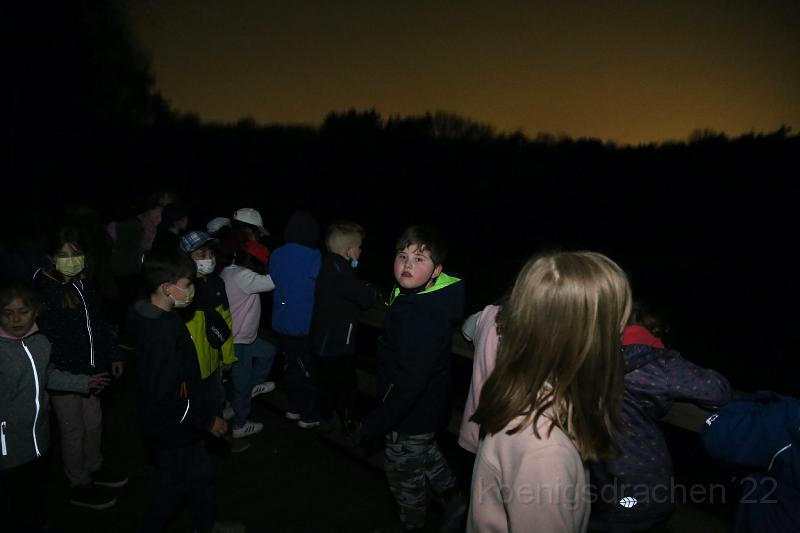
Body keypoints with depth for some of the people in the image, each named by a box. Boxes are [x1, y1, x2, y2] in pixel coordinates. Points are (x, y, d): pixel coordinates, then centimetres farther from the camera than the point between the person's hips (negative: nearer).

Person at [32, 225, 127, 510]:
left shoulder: (83, 283, 4)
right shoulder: (43, 291, -20)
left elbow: (98, 322, 13)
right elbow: (47, 337, -23)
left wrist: (112, 355, 14)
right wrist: (74, 376, -24)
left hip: (90, 371, 7)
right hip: (64, 375, -7)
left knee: (94, 422, 21)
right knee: (73, 430, 9)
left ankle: (94, 467, 43)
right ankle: (79, 486, 27)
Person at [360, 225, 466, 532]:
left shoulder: (422, 317, -35)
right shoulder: (411, 298, -3)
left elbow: (410, 383, -33)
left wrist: (374, 423, -26)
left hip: (411, 414, -9)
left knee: (404, 474, 17)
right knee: (426, 452, 33)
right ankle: (452, 497, 52)